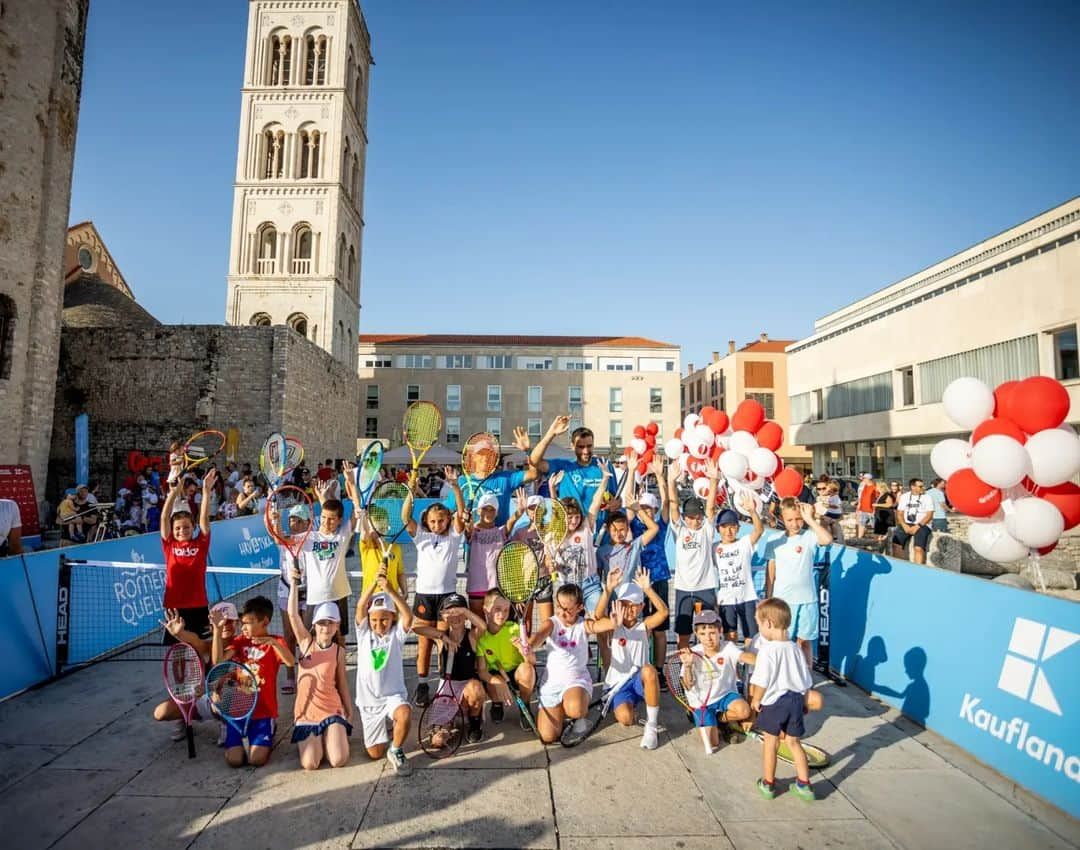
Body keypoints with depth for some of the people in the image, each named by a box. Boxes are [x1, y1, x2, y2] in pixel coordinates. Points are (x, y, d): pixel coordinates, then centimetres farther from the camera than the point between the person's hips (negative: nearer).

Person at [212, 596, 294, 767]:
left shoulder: (275, 641, -6)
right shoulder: (239, 641, 6)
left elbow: (291, 662, -27)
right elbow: (218, 660, -11)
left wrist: (274, 643, -43)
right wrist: (217, 630, -18)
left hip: (263, 712, -3)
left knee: (256, 760, -14)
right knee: (234, 760, -9)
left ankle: (265, 740, 20)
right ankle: (243, 740, 24)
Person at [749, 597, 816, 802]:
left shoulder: (767, 650, -19)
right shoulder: (795, 649, 1)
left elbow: (761, 682, -17)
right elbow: (806, 682, 9)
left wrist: (755, 700, -1)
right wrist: (803, 702, 22)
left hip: (773, 702, -5)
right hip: (795, 701, 5)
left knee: (771, 742, 10)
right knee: (793, 742, 19)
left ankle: (768, 784, 23)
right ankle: (804, 784, 23)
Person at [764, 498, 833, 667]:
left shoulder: (809, 536, -6)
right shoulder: (774, 541, -1)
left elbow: (827, 539, -29)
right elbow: (771, 570, 4)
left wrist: (810, 519, -23)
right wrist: (768, 598, 5)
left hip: (807, 599, -1)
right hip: (782, 600, 1)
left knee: (804, 641, 11)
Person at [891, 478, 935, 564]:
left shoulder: (927, 497, 5)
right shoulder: (904, 497, 13)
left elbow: (929, 515, -3)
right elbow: (899, 513, 9)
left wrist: (917, 526, -15)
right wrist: (904, 526, -9)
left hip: (922, 525, -2)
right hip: (906, 524, 3)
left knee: (919, 548, -27)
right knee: (896, 544, -20)